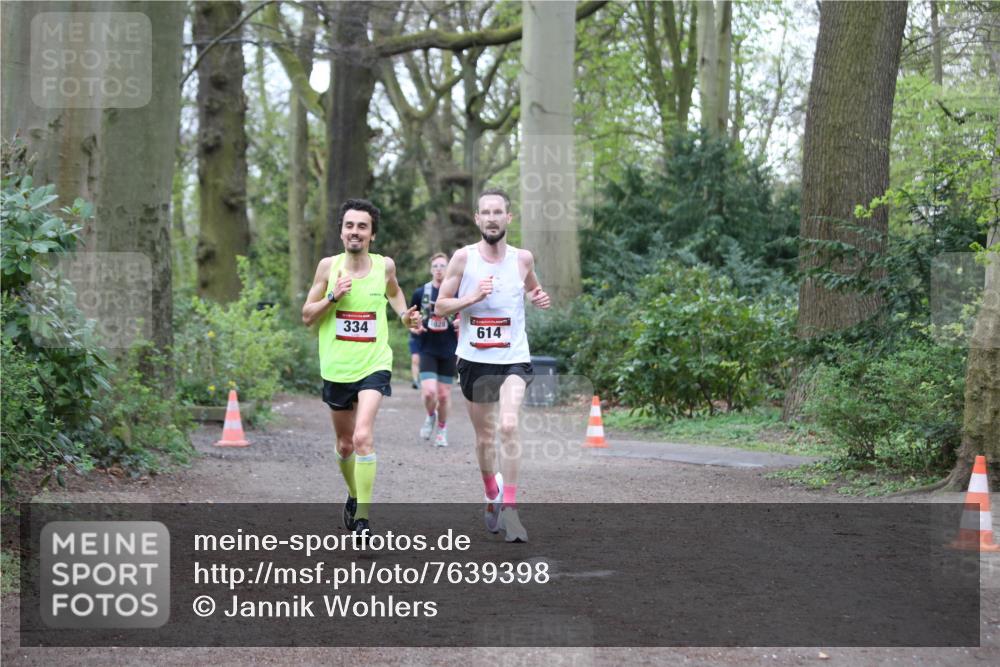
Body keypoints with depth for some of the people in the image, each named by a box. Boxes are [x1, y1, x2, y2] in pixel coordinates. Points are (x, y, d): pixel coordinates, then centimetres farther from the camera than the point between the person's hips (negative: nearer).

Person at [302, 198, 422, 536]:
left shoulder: (385, 265, -1)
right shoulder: (329, 266, -2)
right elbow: (307, 316, 2)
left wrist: (404, 315, 6)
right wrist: (333, 296, -14)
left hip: (374, 366, -2)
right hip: (336, 369, 2)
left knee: (362, 437, -21)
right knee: (345, 445, 16)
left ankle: (363, 519, -18)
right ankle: (354, 495, 44)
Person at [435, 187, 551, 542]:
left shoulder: (522, 258, 1)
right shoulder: (463, 257, -3)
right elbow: (440, 307, 0)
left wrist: (539, 298, -1)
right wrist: (472, 297, -17)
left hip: (514, 359, -1)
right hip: (474, 359, 1)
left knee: (509, 426, -22)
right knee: (484, 436, 13)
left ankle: (509, 509, -17)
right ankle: (493, 494, 38)